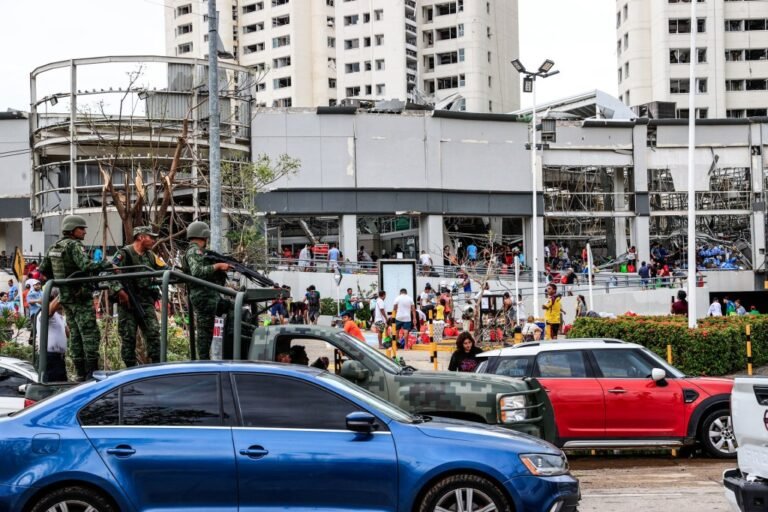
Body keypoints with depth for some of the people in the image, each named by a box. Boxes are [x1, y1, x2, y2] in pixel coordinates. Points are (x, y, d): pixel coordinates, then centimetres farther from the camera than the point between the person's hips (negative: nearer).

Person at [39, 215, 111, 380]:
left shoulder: (54, 247, 11)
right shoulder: (74, 245, -14)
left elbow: (43, 269, 18)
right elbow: (86, 266, -28)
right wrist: (106, 265, -21)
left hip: (65, 296, 9)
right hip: (81, 296, -9)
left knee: (75, 334, 11)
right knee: (90, 334, -6)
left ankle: (80, 373, 12)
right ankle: (92, 371, -9)